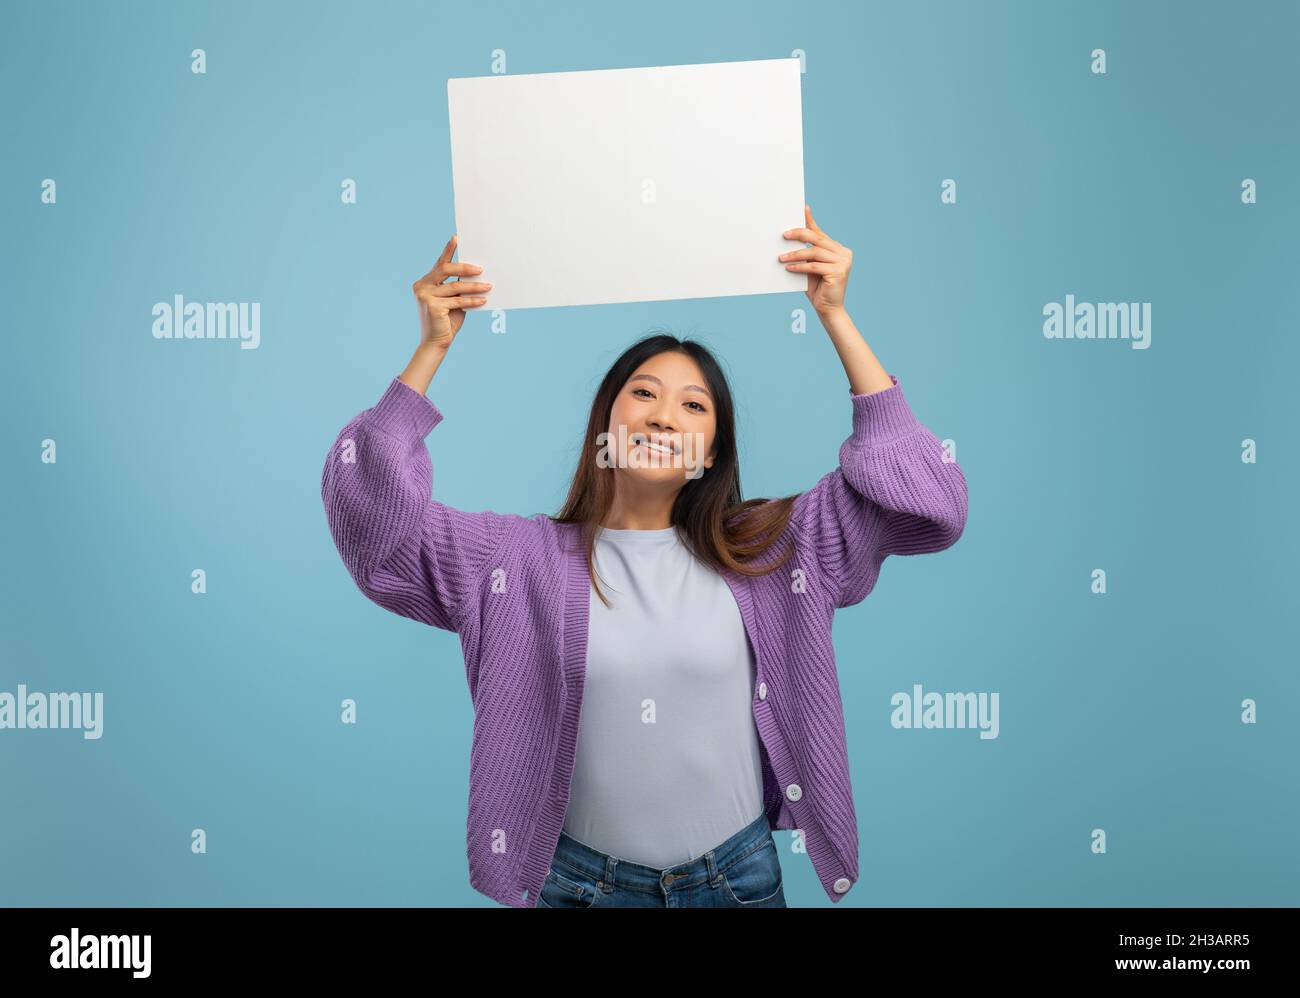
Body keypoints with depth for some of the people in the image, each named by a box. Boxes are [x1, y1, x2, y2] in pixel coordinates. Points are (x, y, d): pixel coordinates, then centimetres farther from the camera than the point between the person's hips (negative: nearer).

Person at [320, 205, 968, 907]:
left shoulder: (763, 549, -3)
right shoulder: (528, 559, -5)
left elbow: (917, 492, -7)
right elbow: (375, 507, -11)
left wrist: (835, 316, -11)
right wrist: (432, 347, -18)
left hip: (737, 874, 1)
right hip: (580, 880, 0)